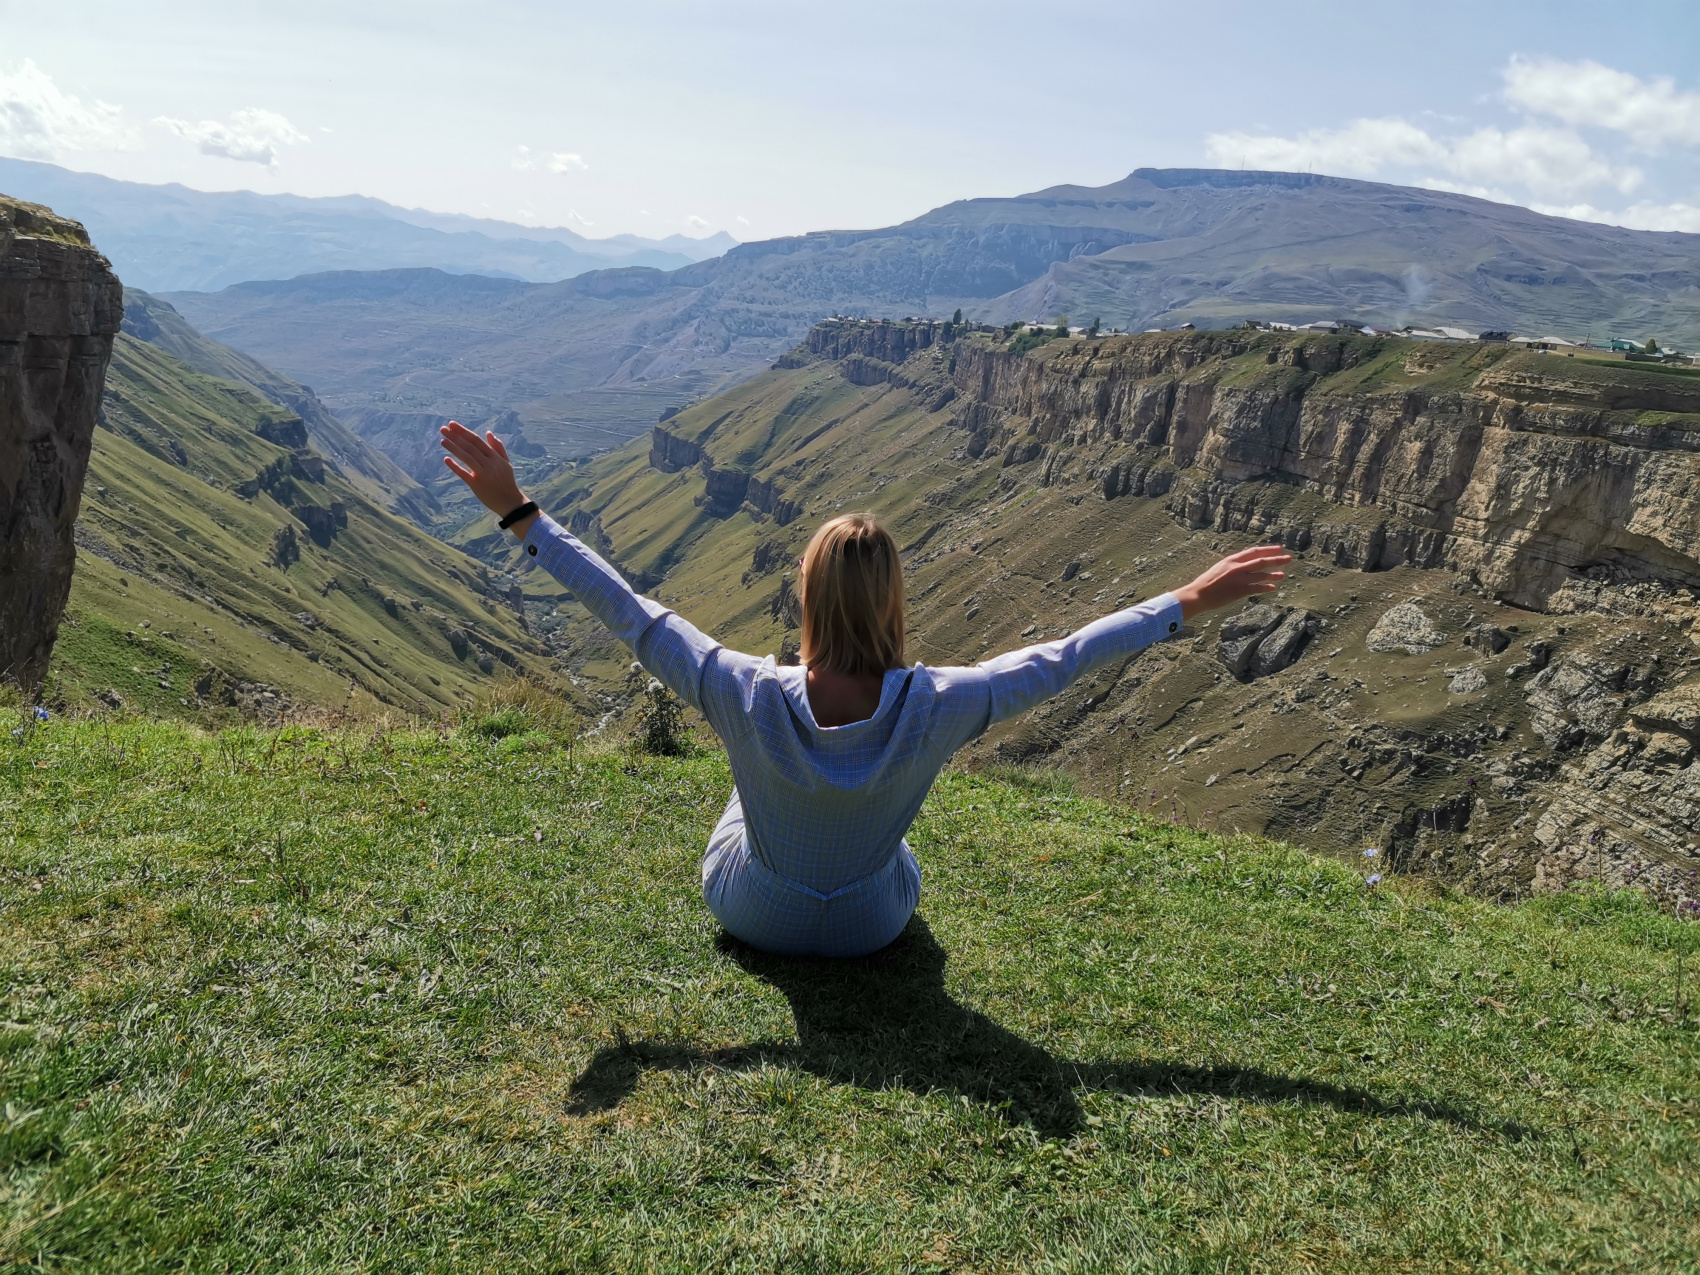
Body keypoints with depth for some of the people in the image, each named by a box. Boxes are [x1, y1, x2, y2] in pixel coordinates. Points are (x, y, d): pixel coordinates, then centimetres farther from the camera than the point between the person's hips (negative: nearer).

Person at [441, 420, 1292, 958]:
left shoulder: (748, 699, -34)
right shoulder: (934, 711, -32)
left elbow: (624, 611, -28)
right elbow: (1066, 657, -24)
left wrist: (517, 511, -22)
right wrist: (1191, 601, -14)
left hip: (751, 914, 0)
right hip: (872, 927, 0)